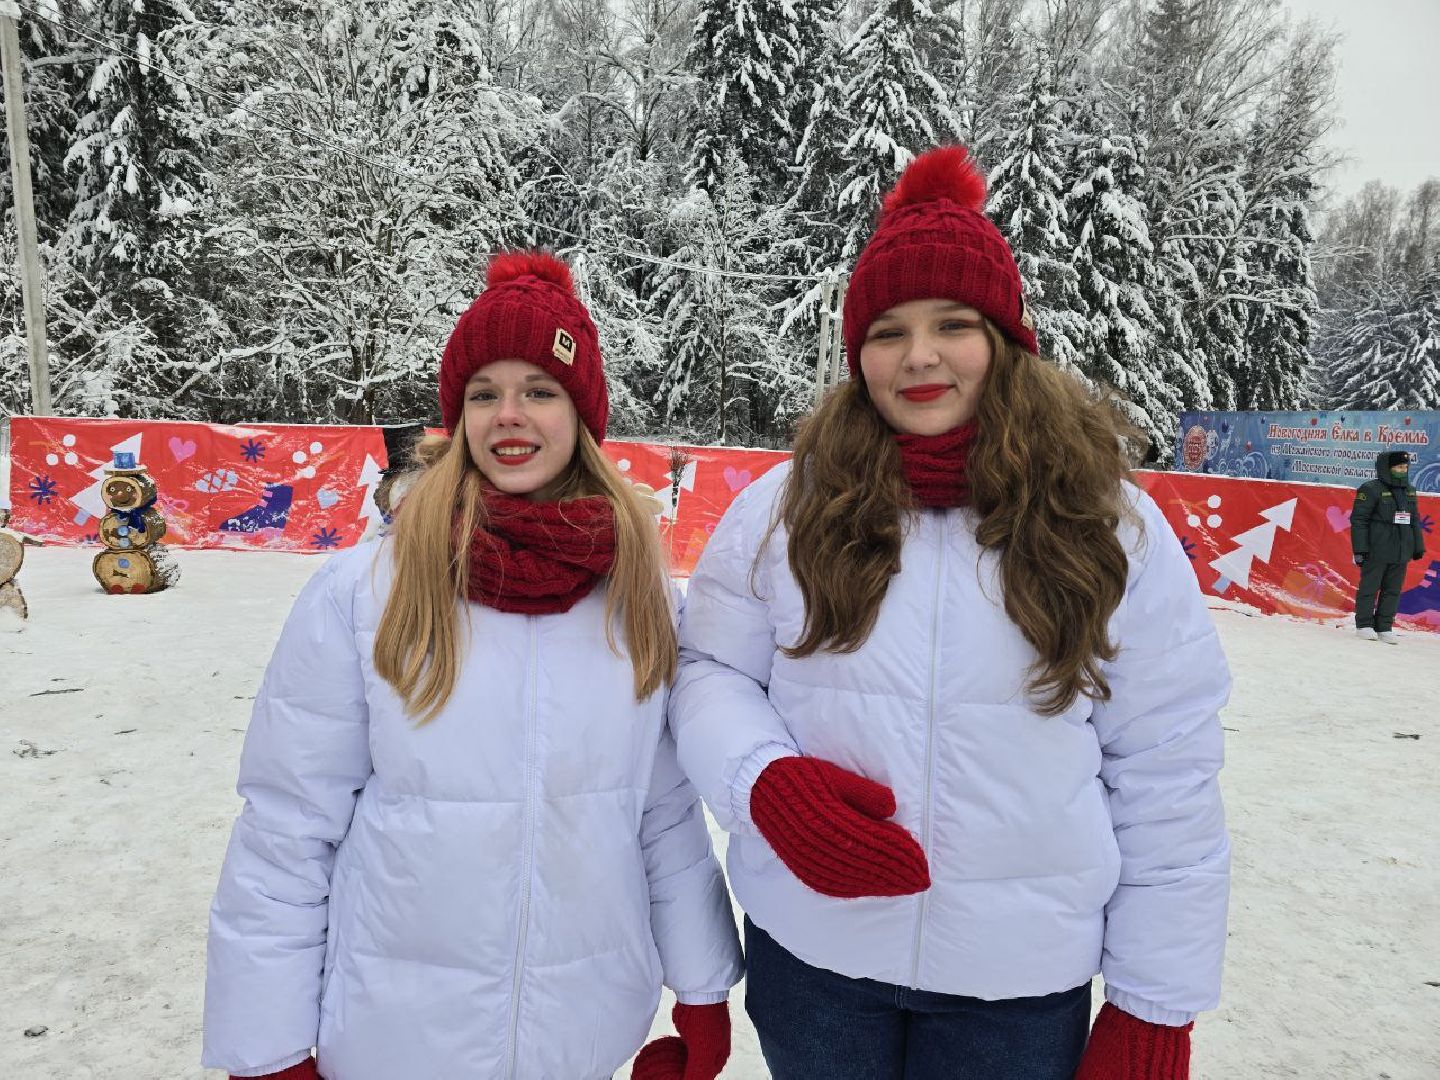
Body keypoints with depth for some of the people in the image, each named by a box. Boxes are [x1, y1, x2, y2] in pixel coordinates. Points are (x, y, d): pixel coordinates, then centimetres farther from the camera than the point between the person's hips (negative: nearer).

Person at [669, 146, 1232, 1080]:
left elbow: (1167, 782, -3)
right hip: (808, 949, 1)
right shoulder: (784, 509, -7)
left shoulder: (1112, 529, -7)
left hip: (1025, 981, 0)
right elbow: (709, 670, 1)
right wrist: (765, 781, -20)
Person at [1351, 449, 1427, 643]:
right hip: (1376, 552, -6)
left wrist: (1418, 547, 17)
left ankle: (1384, 627, 16)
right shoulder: (1371, 489, -8)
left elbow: (1414, 521, 20)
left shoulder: (1409, 492, 13)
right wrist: (1360, 549, -14)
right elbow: (1358, 520, -10)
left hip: (1401, 553, 7)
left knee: (1393, 590, 9)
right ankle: (1364, 625, 12)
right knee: (1369, 587, 2)